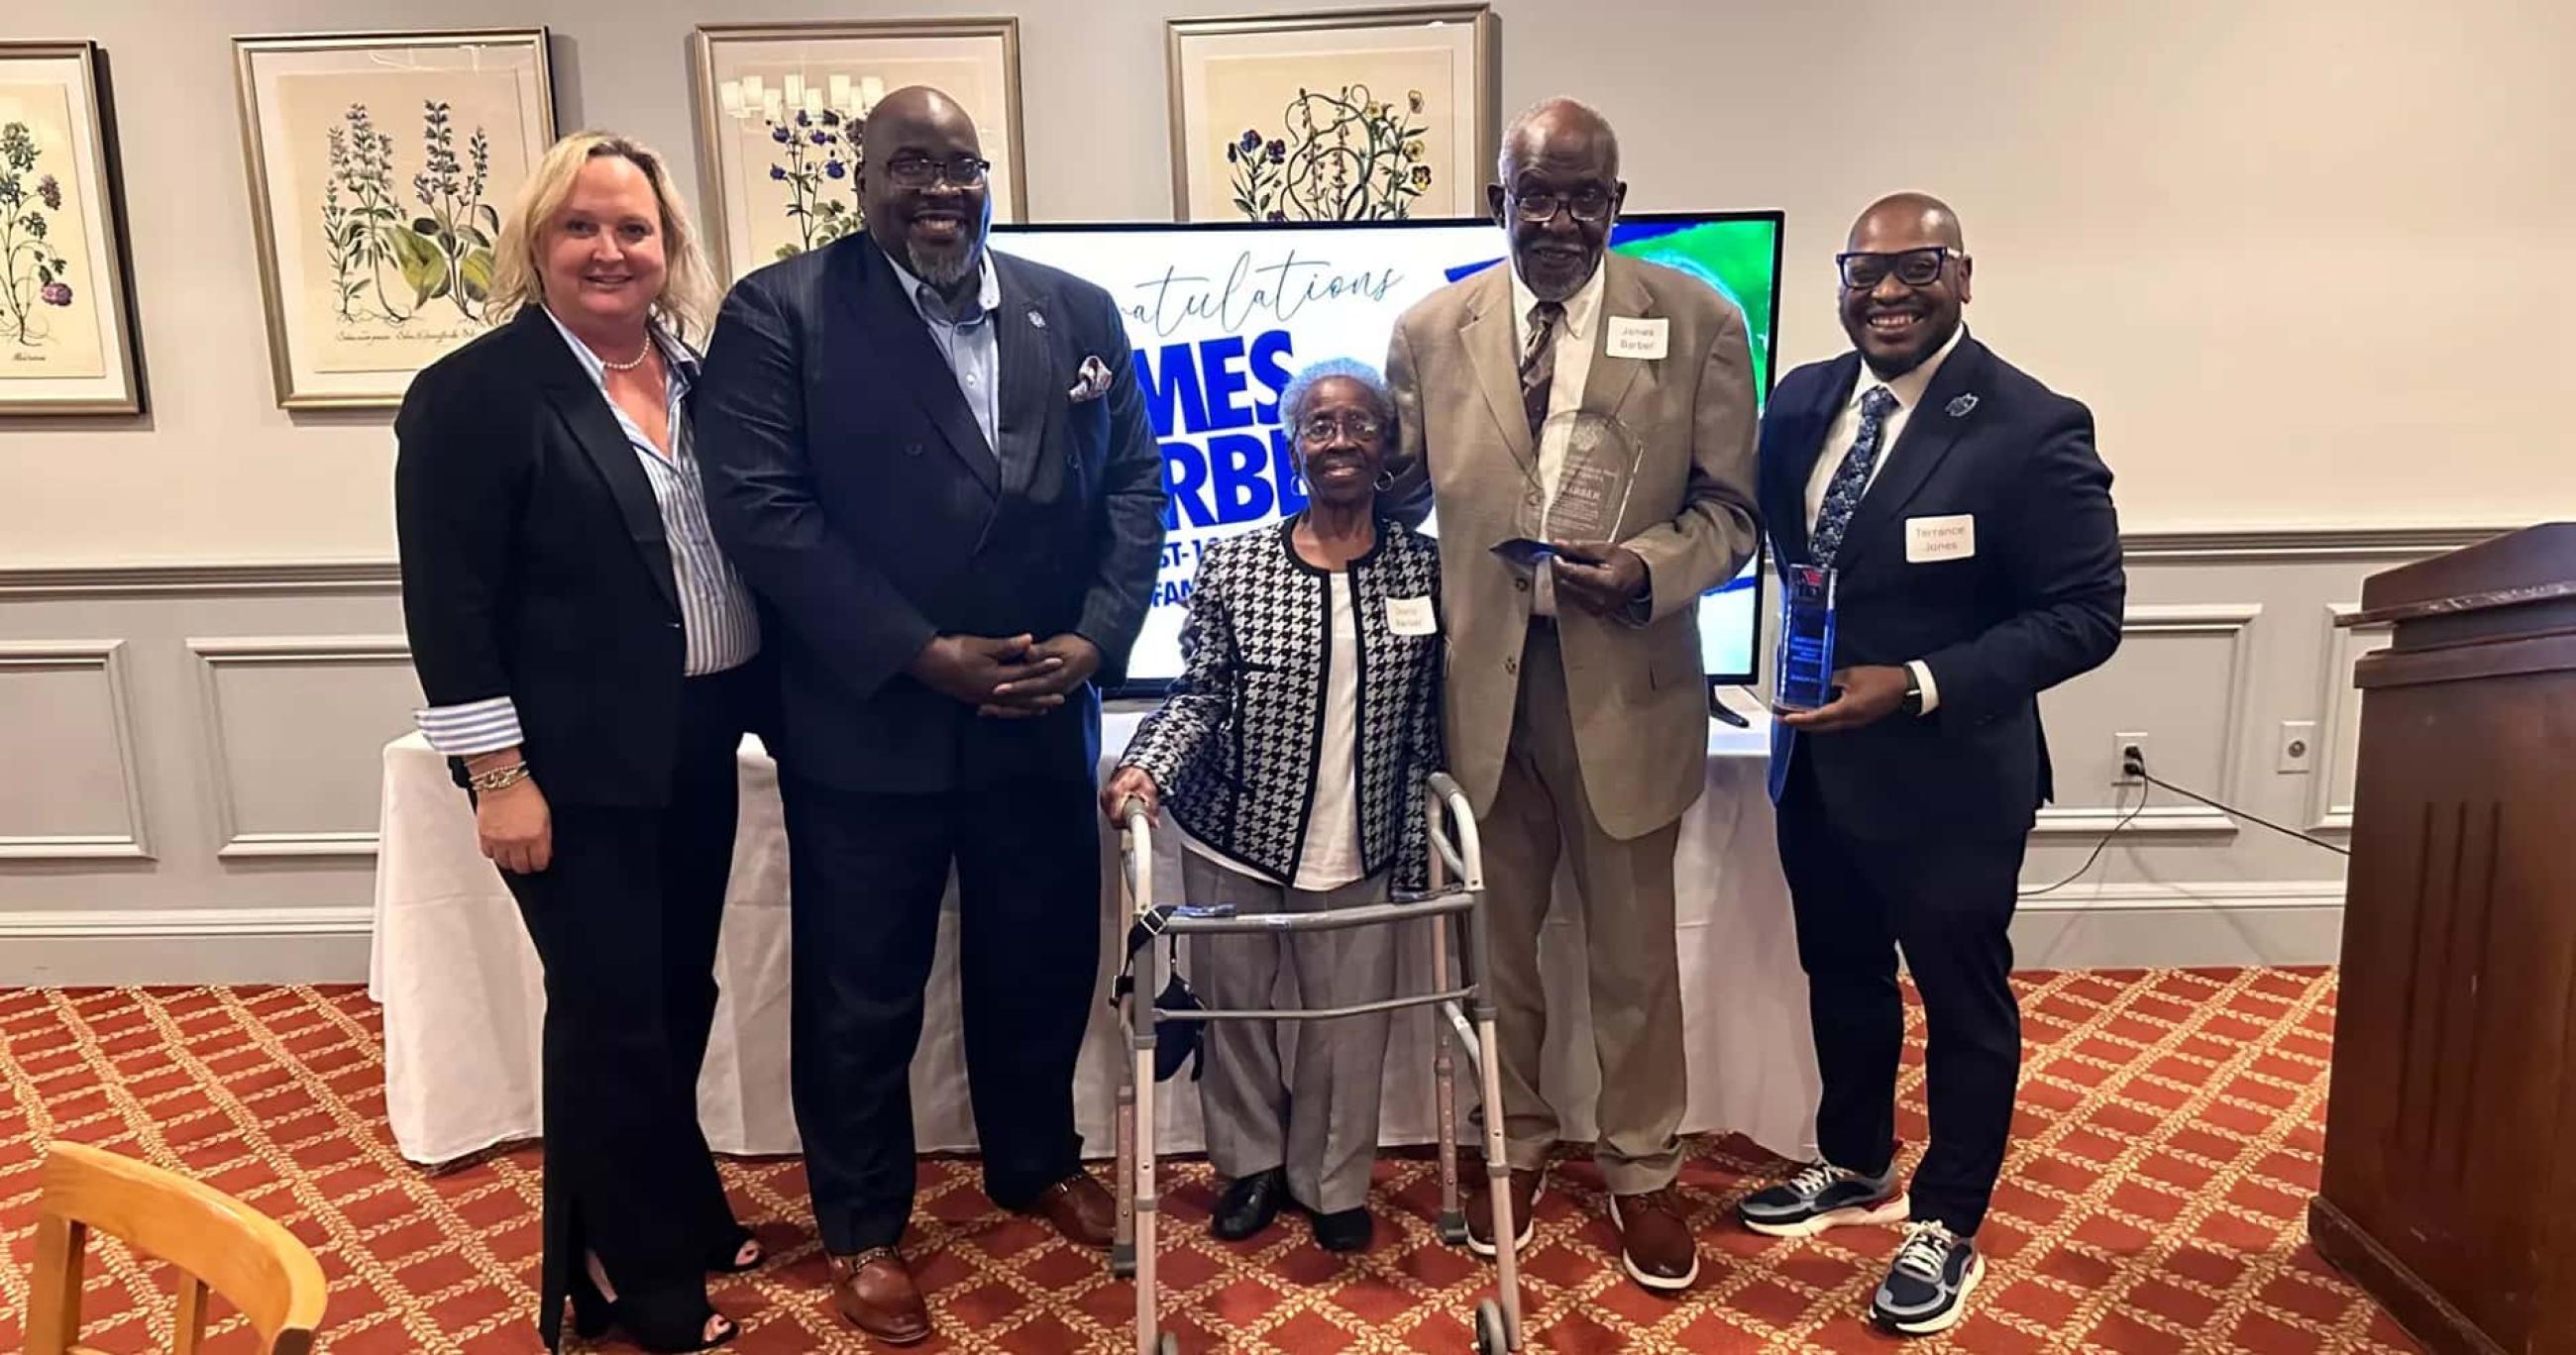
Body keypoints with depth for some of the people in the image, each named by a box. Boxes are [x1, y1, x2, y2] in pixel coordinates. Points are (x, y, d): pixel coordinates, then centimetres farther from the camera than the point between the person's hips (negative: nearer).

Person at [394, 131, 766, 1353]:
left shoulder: (701, 375, 8)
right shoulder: (475, 393, -9)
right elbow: (449, 604, -12)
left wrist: (763, 702, 9)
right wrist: (499, 775, -15)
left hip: (697, 746, 6)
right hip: (577, 765, -6)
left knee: (679, 996, 18)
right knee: (611, 1014, 5)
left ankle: (667, 1217, 38)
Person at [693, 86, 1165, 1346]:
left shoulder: (1080, 312, 6)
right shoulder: (780, 310, -6)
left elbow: (1135, 486, 5)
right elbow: (760, 505, -14)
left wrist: (1095, 639, -10)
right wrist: (920, 655, -18)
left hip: (1042, 718, 4)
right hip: (866, 725, -3)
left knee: (1041, 963, 18)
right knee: (861, 994, 11)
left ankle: (1035, 1161, 44)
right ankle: (862, 1224, 34)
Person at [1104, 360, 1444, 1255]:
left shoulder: (1424, 568, -3)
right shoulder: (1233, 565, -5)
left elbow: (1430, 717, 1)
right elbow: (1198, 694, -3)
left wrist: (1420, 837, 0)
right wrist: (1145, 767, -19)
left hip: (1360, 847, 0)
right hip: (1236, 837, 0)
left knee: (1350, 1019, 11)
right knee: (1232, 1004, 16)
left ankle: (1332, 1181, 37)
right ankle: (1252, 1162, 41)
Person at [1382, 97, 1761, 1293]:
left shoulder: (1698, 322, -3)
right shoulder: (1429, 332, 2)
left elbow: (1731, 510, -1)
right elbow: (1394, 505, 8)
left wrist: (1646, 566, -22)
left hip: (1625, 685, -1)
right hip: (1478, 683, 2)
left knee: (1634, 952, 13)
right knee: (1494, 943, 16)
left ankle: (1641, 1169, 35)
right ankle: (1513, 1147, 39)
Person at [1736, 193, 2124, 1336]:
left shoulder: (2032, 428, -16)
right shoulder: (1800, 400, 2)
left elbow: (2085, 615, -16)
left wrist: (1918, 685, -24)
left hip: (1946, 774, -6)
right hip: (1813, 759, 6)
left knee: (1963, 1002, 13)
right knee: (1841, 978, 22)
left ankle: (1946, 1229, 32)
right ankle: (1857, 1170, 44)